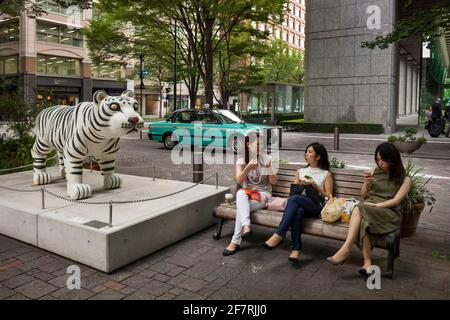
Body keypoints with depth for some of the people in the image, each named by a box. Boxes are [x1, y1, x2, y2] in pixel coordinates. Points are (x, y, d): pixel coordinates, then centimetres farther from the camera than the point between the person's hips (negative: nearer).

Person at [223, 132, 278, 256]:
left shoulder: (267, 159, 1)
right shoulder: (241, 160, 4)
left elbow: (274, 181, -1)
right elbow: (239, 180, -9)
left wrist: (269, 168, -20)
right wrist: (248, 168, -26)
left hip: (263, 193, -2)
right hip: (247, 193, 2)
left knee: (241, 207, -30)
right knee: (240, 193, -36)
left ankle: (235, 242, -27)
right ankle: (246, 226, -47)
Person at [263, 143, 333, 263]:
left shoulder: (326, 174, 15)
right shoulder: (300, 171, 27)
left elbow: (329, 197, 8)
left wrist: (315, 186, -4)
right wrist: (299, 185, 5)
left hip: (316, 206, -3)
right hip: (299, 205, 3)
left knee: (294, 199, -36)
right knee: (298, 211, -38)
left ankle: (279, 236, -38)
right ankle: (296, 248, -39)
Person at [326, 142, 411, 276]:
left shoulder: (404, 179, 9)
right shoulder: (375, 172, 20)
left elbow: (396, 201, -5)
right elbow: (364, 195, 20)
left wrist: (376, 205, -17)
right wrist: (366, 183, 0)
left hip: (388, 212, -3)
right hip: (367, 207, 3)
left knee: (359, 209, -36)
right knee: (363, 220, -37)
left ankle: (345, 249, -43)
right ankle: (367, 263, -41)